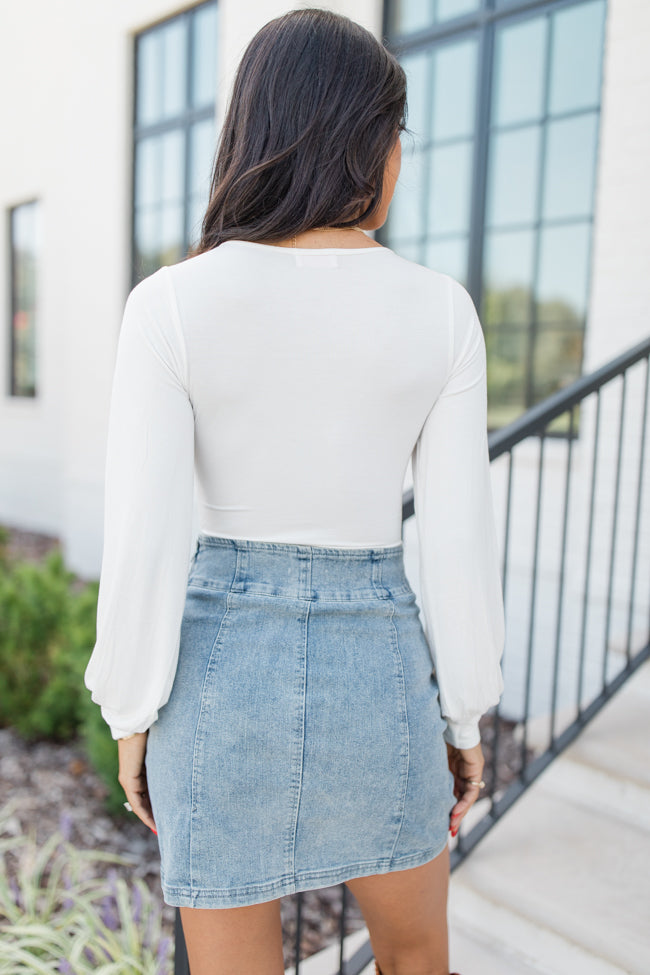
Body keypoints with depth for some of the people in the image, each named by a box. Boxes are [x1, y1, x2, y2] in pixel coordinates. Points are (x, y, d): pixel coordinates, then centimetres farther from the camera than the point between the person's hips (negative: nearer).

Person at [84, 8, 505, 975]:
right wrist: (466, 716, 7)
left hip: (223, 677, 0)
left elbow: (143, 541, -12)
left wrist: (133, 713, 3)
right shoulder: (440, 311, -7)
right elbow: (461, 540, -6)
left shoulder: (172, 304, -11)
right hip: (375, 675, 1)